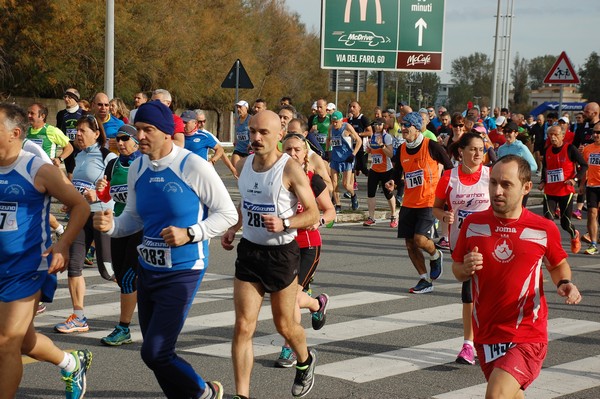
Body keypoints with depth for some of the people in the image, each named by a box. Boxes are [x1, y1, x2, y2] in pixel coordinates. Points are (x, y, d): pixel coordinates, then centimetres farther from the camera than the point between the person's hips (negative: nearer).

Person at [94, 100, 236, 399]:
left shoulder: (193, 166, -14)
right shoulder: (137, 168, 4)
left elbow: (227, 213, -8)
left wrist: (189, 234, -20)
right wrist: (111, 225, -8)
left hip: (183, 271, -7)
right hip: (148, 269, 7)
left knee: (154, 353, -10)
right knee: (155, 351, 13)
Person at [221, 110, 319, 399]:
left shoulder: (290, 169, -15)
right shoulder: (243, 165, 3)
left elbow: (313, 214, -11)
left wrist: (284, 224, -28)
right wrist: (233, 228, 7)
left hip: (281, 253, -4)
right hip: (249, 250, 4)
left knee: (284, 325, 12)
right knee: (243, 327, -5)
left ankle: (305, 360, 45)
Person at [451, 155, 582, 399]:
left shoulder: (544, 229, -6)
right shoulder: (473, 224, -1)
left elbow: (558, 265, 13)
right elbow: (456, 270, 10)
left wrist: (564, 284, -8)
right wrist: (466, 269, -13)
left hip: (528, 336, -4)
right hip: (486, 335, 4)